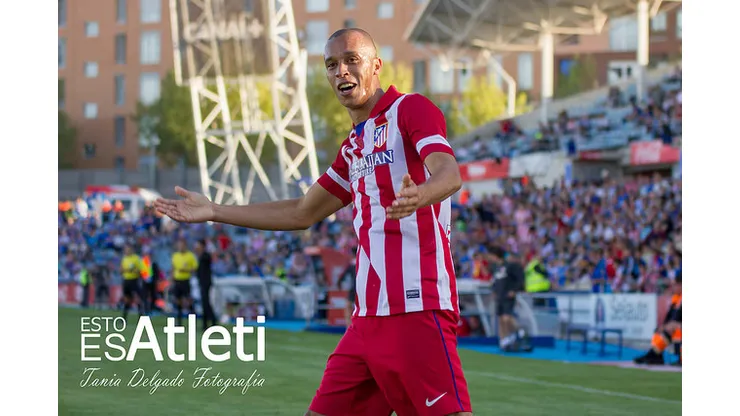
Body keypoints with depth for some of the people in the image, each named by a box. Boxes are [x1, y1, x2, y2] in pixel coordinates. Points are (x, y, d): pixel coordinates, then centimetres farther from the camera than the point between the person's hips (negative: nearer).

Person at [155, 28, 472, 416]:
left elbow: (449, 175, -20)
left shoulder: (411, 109, -3)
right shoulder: (354, 145, 21)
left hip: (417, 309, -8)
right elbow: (301, 213, 30)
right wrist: (213, 211, 32)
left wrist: (418, 194, -43)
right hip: (367, 318, 8)